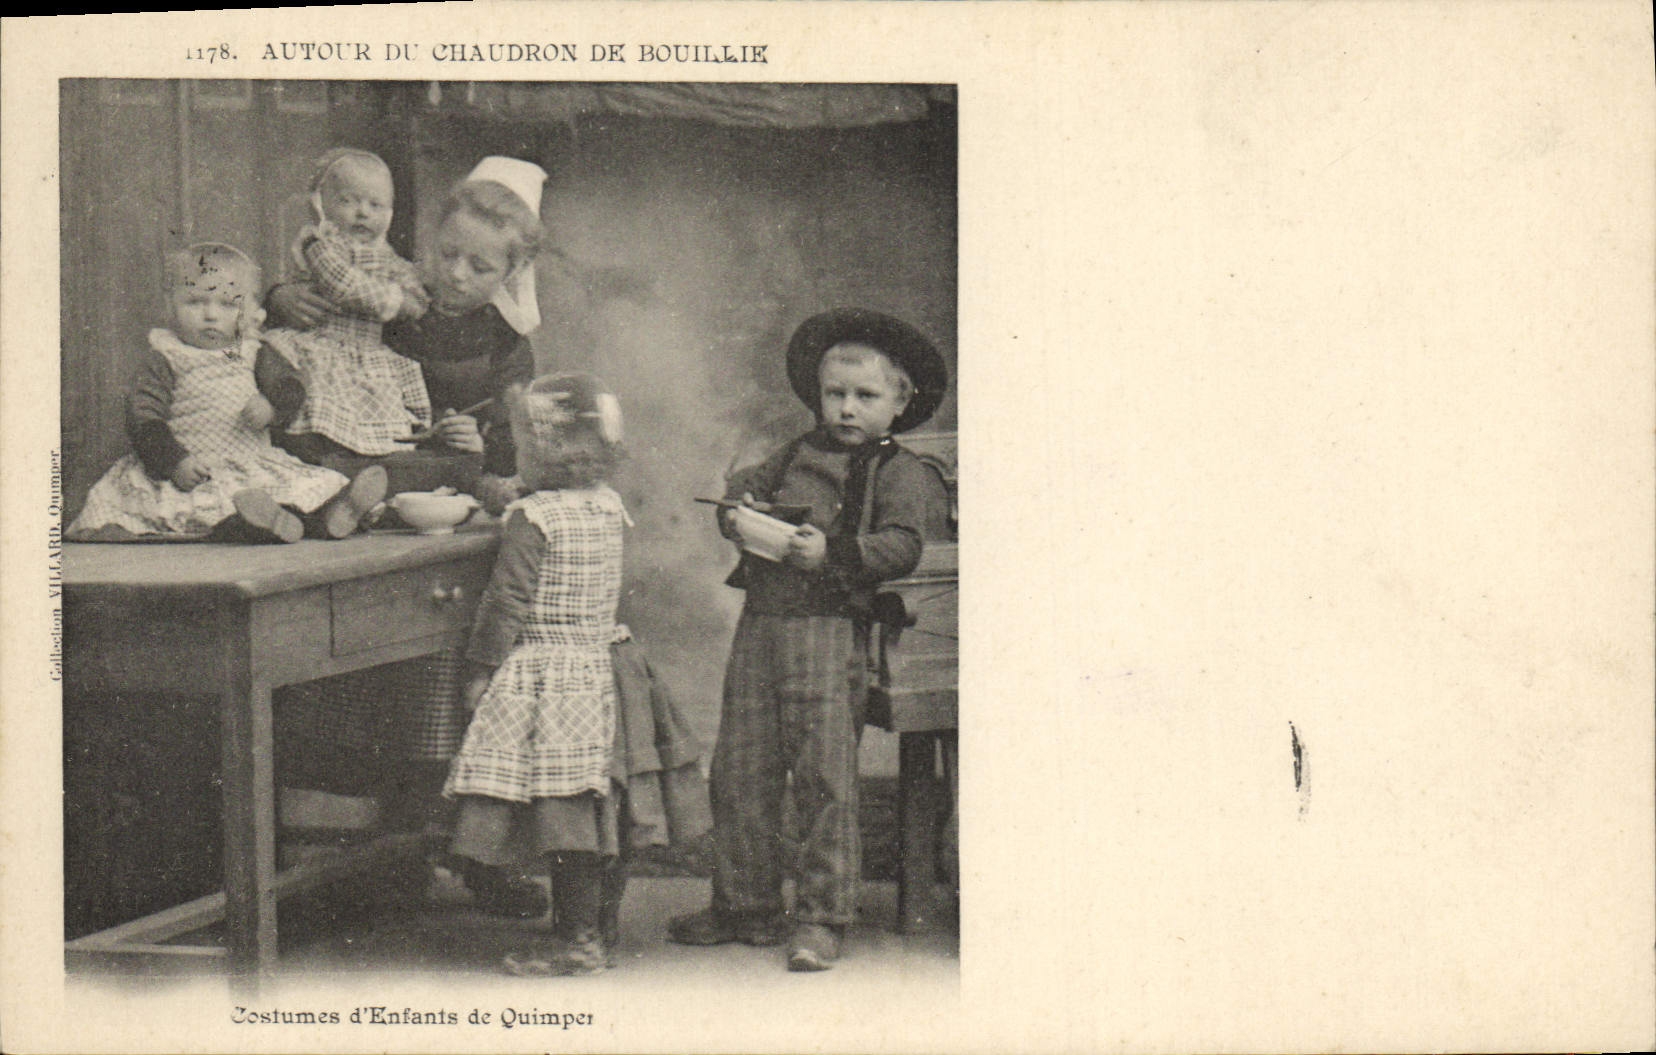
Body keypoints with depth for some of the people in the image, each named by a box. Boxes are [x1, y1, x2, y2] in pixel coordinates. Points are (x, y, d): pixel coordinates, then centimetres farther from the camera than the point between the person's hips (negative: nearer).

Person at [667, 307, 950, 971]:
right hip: (761, 621, 6)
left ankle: (823, 917, 5)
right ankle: (746, 905, 24)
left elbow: (901, 547, -12)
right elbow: (744, 485, 25)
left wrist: (831, 553, -22)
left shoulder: (900, 472, 0)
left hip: (830, 629, -6)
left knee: (824, 778, -6)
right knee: (739, 771, 10)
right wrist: (738, 511, 2)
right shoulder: (799, 453, 18)